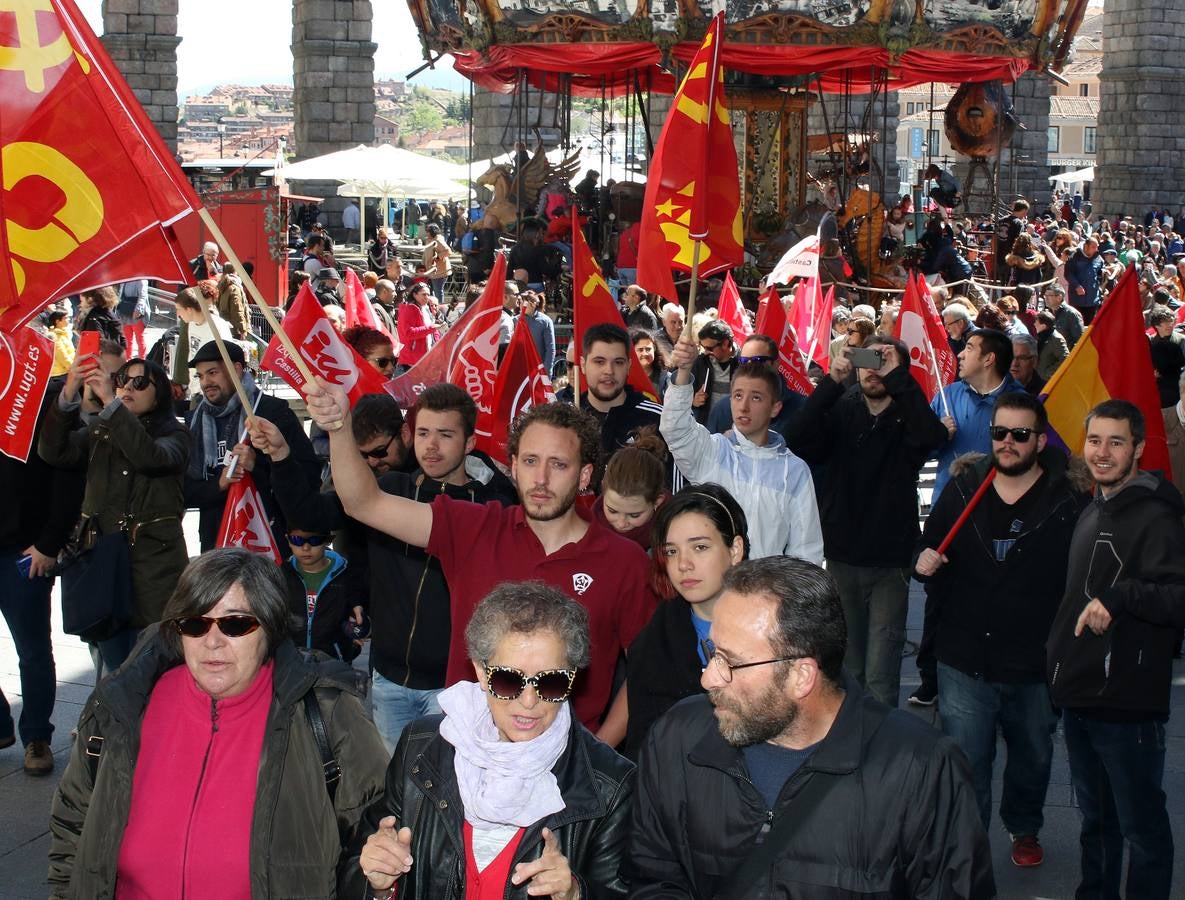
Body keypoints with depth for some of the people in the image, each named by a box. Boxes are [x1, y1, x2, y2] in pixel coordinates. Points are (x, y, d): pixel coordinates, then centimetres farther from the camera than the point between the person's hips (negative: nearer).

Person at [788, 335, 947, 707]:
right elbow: (799, 440, -15)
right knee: (847, 667, 14)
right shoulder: (841, 411, 4)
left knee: (881, 675, -4)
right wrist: (832, 380, -22)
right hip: (841, 555, 2)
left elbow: (931, 436, -25)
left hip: (890, 563, -2)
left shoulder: (906, 418, -1)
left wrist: (896, 377, -23)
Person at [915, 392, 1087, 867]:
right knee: (965, 764, 1)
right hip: (965, 660, 1)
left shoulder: (1069, 500, -9)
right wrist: (925, 564, -9)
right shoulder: (963, 488, 0)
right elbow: (930, 548, 13)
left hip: (1036, 665, 0)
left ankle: (1024, 829, 46)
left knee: (1032, 757, 21)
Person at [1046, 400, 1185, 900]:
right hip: (1080, 697, 9)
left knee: (1141, 825, 2)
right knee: (1095, 818, 21)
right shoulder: (1092, 513, 14)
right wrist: (1059, 664, 20)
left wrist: (1119, 596, -35)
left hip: (1127, 706, -8)